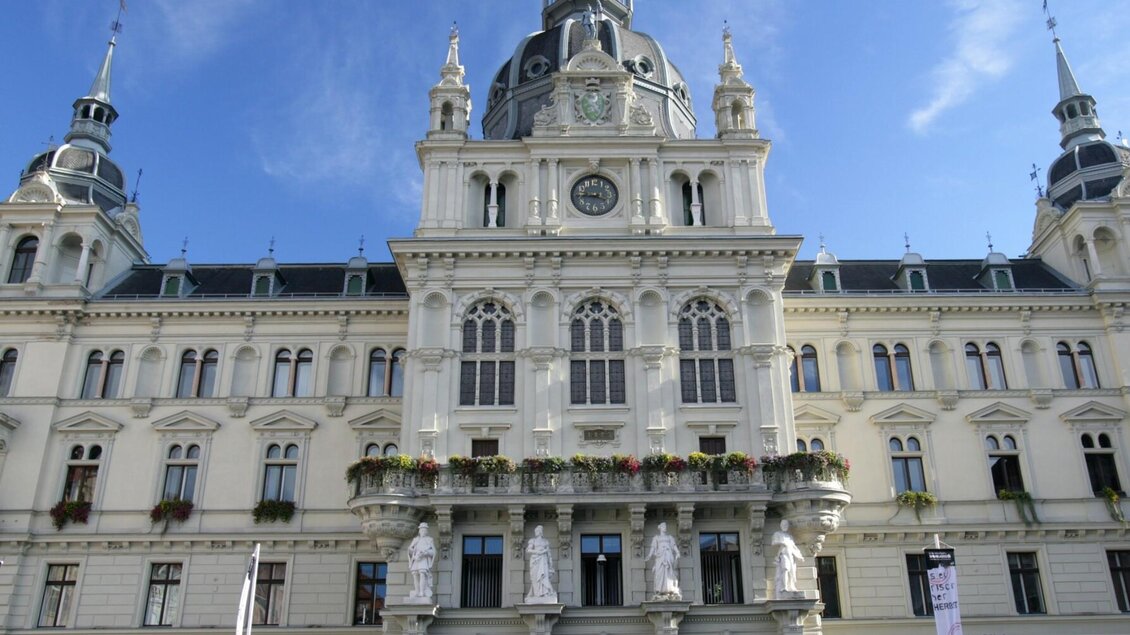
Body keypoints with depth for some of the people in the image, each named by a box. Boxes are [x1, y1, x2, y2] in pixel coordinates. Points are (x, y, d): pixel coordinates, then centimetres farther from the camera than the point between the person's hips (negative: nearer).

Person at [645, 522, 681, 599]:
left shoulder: (670, 537, 21)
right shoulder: (656, 537, 18)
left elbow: (674, 546, 8)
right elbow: (653, 547, 8)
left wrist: (677, 553, -11)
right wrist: (649, 556, -8)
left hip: (669, 555, 1)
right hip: (660, 556, -1)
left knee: (670, 573, -10)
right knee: (660, 572, -14)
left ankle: (671, 591, -16)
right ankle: (661, 591, -19)